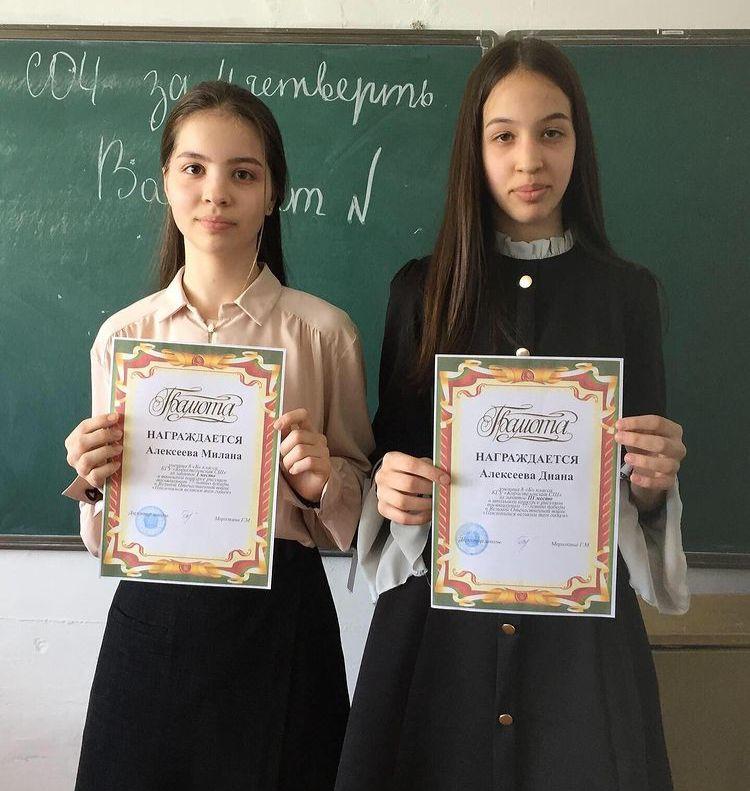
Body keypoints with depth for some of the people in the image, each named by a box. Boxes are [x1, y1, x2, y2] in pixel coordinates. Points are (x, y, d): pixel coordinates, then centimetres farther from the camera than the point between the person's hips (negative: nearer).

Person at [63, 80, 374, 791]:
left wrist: (321, 482, -16)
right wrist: (93, 482, -11)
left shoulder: (323, 332, -4)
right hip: (150, 620, 2)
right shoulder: (121, 335, 2)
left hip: (281, 622, -1)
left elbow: (359, 497, 5)